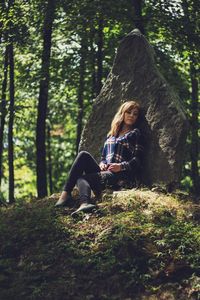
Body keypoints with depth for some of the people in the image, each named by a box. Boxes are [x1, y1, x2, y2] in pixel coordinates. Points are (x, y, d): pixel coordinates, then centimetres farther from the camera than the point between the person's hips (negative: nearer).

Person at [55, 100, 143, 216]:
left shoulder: (135, 133, 6)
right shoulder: (111, 134, 25)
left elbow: (137, 161, -2)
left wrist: (121, 166, -18)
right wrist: (102, 164, 2)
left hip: (120, 176, -6)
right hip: (105, 173, 6)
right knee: (83, 155, -22)